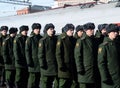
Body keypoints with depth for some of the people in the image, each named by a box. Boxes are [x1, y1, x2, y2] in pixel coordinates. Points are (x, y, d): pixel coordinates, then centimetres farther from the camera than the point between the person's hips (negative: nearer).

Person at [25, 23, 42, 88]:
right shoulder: (30, 39, -4)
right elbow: (27, 51, -7)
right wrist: (29, 61, -13)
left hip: (40, 61, 5)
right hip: (34, 62, -5)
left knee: (38, 78, 10)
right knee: (32, 77, -4)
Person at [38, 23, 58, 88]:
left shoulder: (55, 39, 9)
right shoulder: (43, 40, -6)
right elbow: (40, 53, -9)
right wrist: (42, 64, -14)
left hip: (54, 65, 5)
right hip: (46, 66, -5)